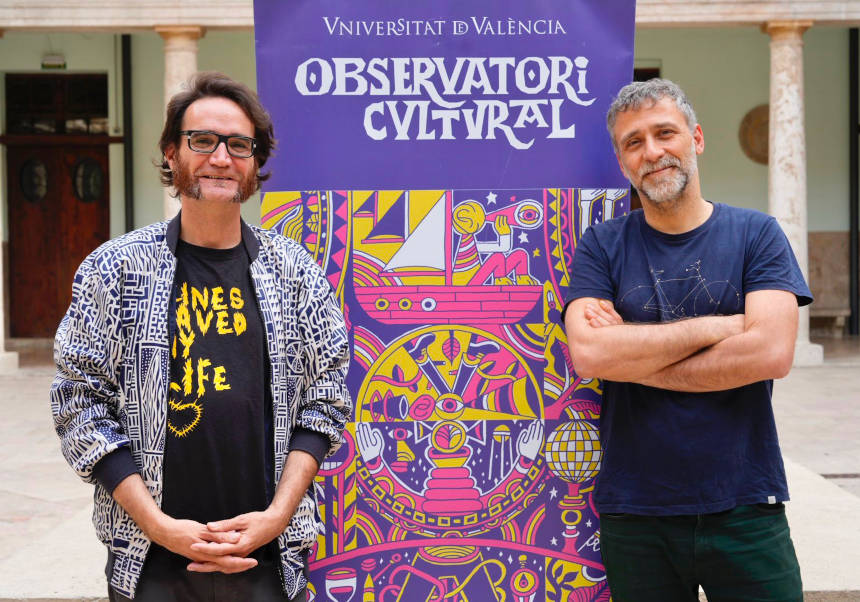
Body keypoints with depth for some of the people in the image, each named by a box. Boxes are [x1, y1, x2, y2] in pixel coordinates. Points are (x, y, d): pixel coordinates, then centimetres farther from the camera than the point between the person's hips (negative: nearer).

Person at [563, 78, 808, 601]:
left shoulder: (756, 235, 1)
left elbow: (772, 354, -14)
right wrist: (717, 327, -12)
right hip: (634, 516, 1)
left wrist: (632, 355, -11)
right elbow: (589, 354, -15)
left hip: (744, 512, 0)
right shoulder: (602, 247, 2)